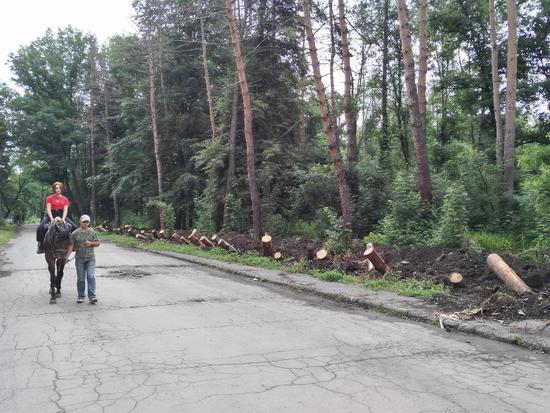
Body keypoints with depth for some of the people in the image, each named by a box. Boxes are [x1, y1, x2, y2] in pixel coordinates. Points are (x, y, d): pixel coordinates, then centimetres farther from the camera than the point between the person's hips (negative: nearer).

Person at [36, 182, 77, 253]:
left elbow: (65, 210, -2)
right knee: (40, 228, -24)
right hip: (51, 215, -2)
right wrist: (52, 219, -24)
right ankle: (40, 246, -13)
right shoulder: (49, 198, 0)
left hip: (61, 215, 2)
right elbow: (48, 209, -9)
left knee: (74, 227, -13)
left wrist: (63, 219, -20)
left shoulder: (65, 199, 6)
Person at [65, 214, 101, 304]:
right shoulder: (75, 233, 1)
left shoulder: (92, 232, 4)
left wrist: (91, 243, -12)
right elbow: (71, 246, -1)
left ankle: (92, 296, -9)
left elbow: (97, 243, 8)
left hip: (90, 258, 0)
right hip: (80, 259, 0)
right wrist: (67, 256, -9)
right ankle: (81, 296, 19)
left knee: (91, 277, -10)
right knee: (81, 279, 6)